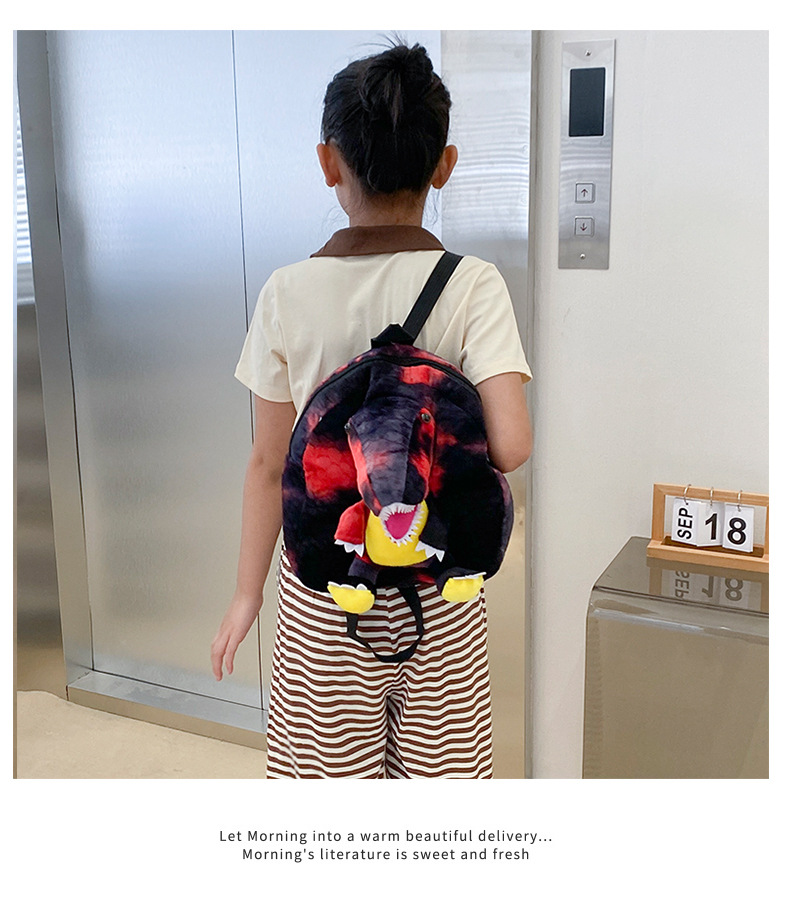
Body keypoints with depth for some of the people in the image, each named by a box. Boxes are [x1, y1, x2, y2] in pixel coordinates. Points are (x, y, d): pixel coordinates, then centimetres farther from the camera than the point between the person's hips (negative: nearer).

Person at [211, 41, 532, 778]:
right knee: (439, 767, 16)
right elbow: (511, 444, -22)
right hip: (437, 580, 0)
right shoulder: (472, 285, -11)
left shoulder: (288, 293, -8)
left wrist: (247, 592, 8)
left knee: (331, 763, 16)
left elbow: (269, 463, -3)